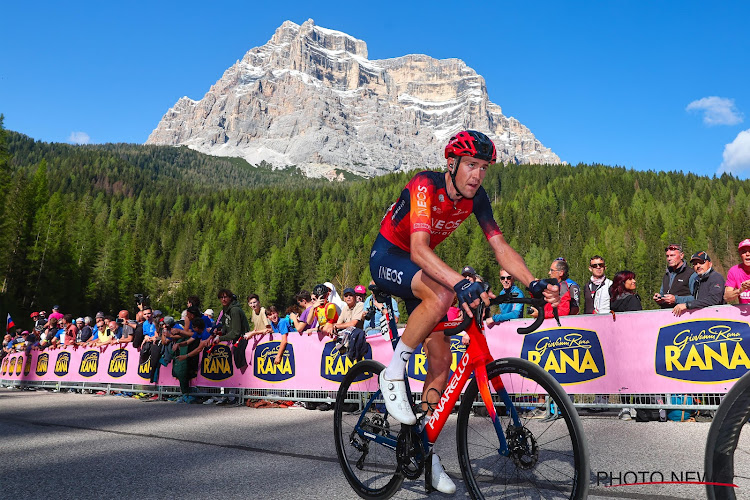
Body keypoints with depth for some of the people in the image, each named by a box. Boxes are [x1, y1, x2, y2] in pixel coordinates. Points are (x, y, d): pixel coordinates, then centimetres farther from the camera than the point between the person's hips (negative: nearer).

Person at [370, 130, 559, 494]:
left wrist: (534, 283, -29)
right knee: (441, 296, -38)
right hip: (387, 258, -6)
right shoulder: (425, 186, -28)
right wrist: (461, 283, -57)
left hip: (421, 266, 7)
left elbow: (500, 247, -12)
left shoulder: (475, 197, -9)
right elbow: (419, 249, -42)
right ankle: (393, 374, -17)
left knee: (441, 357, -1)